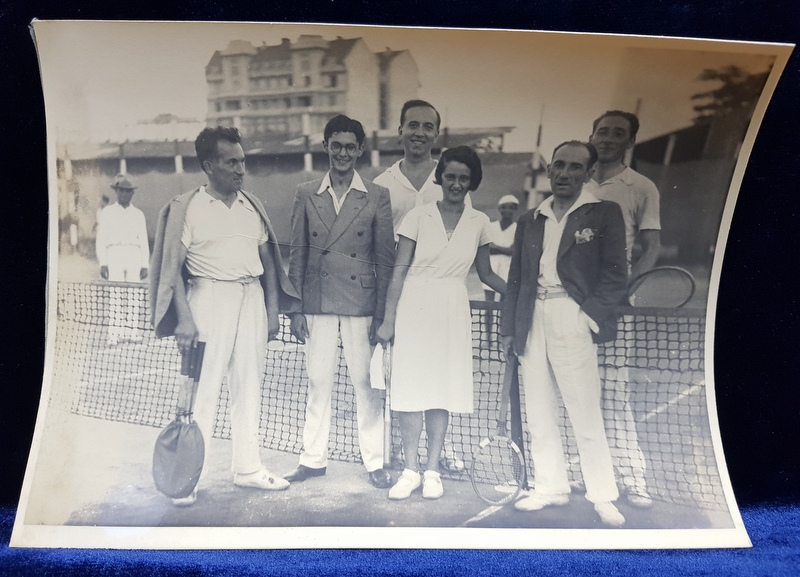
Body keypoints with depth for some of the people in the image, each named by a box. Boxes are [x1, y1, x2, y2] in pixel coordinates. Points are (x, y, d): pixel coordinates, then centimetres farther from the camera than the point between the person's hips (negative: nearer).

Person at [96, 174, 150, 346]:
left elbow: (144, 241, 15)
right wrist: (103, 264, -4)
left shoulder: (138, 214, 17)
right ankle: (113, 334, -10)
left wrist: (145, 265, 7)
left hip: (134, 257, 2)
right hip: (114, 255, -2)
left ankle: (130, 331, 0)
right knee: (115, 295, -9)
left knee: (133, 295, -3)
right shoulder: (107, 212, 10)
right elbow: (101, 240, 6)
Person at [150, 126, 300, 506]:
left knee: (248, 387, 10)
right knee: (204, 389, -4)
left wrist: (273, 310, 9)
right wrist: (184, 318, -15)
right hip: (210, 297, -5)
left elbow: (268, 260, 15)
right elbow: (172, 267, -7)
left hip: (252, 297, 5)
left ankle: (247, 468, 21)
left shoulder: (252, 206, 11)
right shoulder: (186, 207, -3)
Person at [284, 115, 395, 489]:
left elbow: (386, 258, 1)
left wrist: (381, 312, -4)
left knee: (365, 382, 4)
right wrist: (296, 308, 3)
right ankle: (313, 458, 22)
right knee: (317, 382, 9)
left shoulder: (377, 197, 1)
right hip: (318, 303, 2)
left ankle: (374, 461, 17)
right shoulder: (306, 195, 6)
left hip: (360, 303, -2)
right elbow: (297, 255, 8)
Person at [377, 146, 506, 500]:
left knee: (443, 390, 5)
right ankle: (411, 470, 11)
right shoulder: (419, 216, 0)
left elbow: (485, 273, 15)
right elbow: (399, 270, -1)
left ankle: (432, 471, 16)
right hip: (415, 308, -2)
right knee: (411, 388, -1)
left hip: (453, 312, 2)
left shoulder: (479, 222, 7)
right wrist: (388, 320, -6)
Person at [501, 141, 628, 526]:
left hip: (571, 320, -5)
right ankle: (551, 487, 20)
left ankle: (602, 497, 10)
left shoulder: (604, 214, 4)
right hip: (533, 322, 5)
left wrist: (589, 315, -13)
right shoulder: (530, 220, 16)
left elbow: (615, 275, -2)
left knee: (586, 415, -3)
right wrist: (509, 328, 11)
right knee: (539, 415, 8)